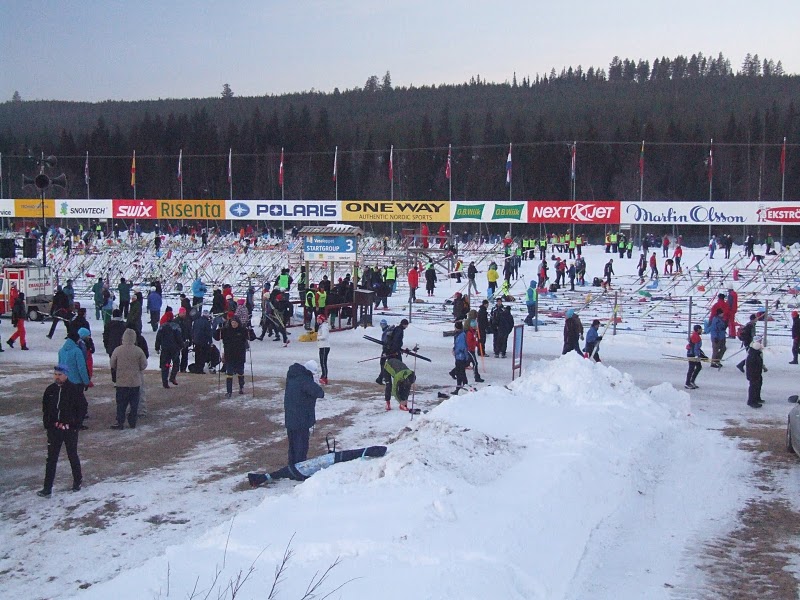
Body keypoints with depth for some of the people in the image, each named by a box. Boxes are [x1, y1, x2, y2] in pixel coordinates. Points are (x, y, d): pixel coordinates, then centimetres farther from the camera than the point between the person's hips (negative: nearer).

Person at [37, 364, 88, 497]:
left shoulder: (75, 390, -10)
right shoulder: (50, 390, 2)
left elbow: (82, 408, -5)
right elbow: (45, 409, 12)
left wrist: (76, 425, -10)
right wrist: (47, 424, 4)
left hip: (70, 429, -3)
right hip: (54, 429, 3)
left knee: (73, 456, 12)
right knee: (51, 459, 3)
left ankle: (78, 481, 30)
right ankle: (47, 488, 5)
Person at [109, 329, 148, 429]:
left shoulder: (118, 350, -10)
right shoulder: (139, 351, -9)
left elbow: (112, 365, 0)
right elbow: (144, 365, -1)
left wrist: (114, 376, 18)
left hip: (121, 381, -1)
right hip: (135, 382, 1)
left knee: (121, 403, 8)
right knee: (134, 403, 10)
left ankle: (120, 422, 8)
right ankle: (132, 422, 14)